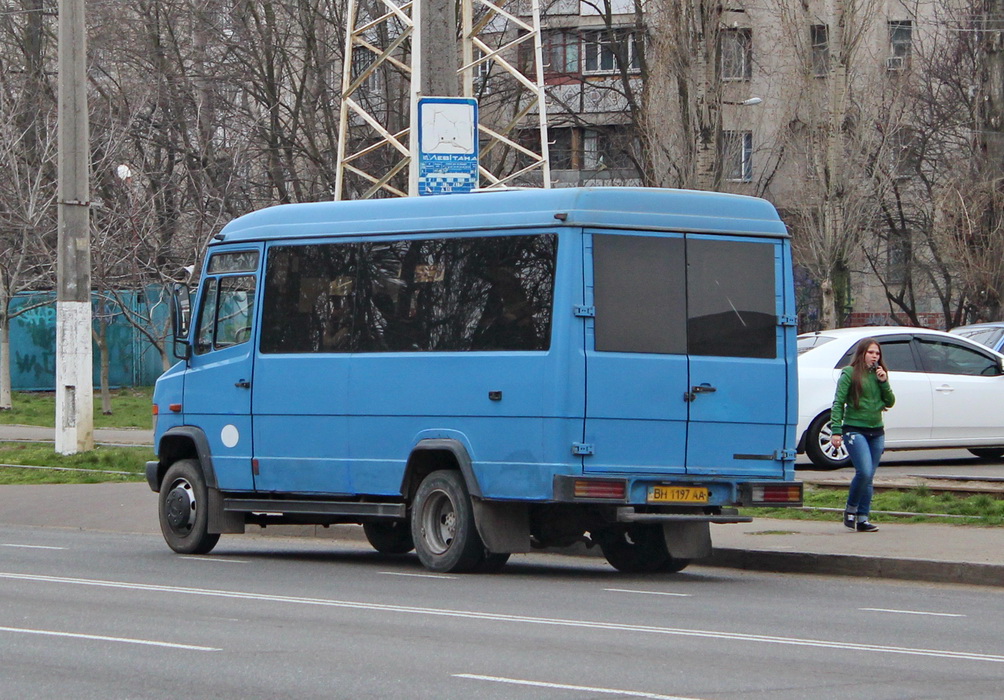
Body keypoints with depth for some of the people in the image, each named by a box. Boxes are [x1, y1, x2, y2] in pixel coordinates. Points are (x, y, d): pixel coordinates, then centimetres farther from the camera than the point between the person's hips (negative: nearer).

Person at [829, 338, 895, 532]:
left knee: (868, 477, 5)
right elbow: (838, 403, -6)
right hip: (855, 430, -6)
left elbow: (890, 402, 12)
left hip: (876, 432, 6)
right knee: (864, 472, -19)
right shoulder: (849, 374, -3)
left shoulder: (878, 374, 14)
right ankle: (850, 510, 0)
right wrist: (836, 431, -14)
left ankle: (862, 518, 8)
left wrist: (884, 382, -4)